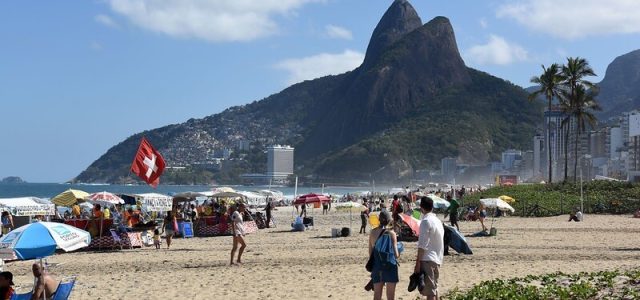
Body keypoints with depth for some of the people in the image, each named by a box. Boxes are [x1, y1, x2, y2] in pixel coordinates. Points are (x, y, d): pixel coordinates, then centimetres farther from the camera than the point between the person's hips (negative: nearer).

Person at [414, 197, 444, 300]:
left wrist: (418, 263, -15)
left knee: (429, 291, -9)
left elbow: (422, 245, -16)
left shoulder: (426, 221, -12)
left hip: (427, 260, -9)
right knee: (434, 288, 18)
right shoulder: (437, 220, 14)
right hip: (437, 260, 9)